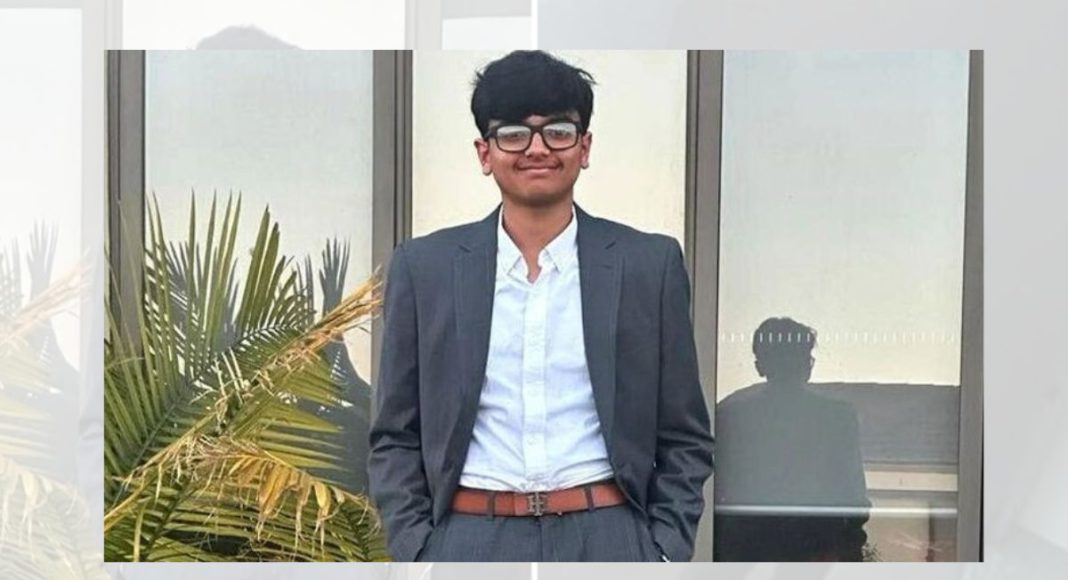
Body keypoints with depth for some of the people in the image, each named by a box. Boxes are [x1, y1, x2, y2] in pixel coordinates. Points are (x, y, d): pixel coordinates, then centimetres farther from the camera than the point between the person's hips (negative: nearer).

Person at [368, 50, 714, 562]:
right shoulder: (425, 268, 5)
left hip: (607, 541, 0)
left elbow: (684, 439, 8)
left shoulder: (651, 265, 4)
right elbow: (395, 438, 8)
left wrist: (665, 552, -1)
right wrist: (415, 552, -1)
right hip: (468, 543, 1)